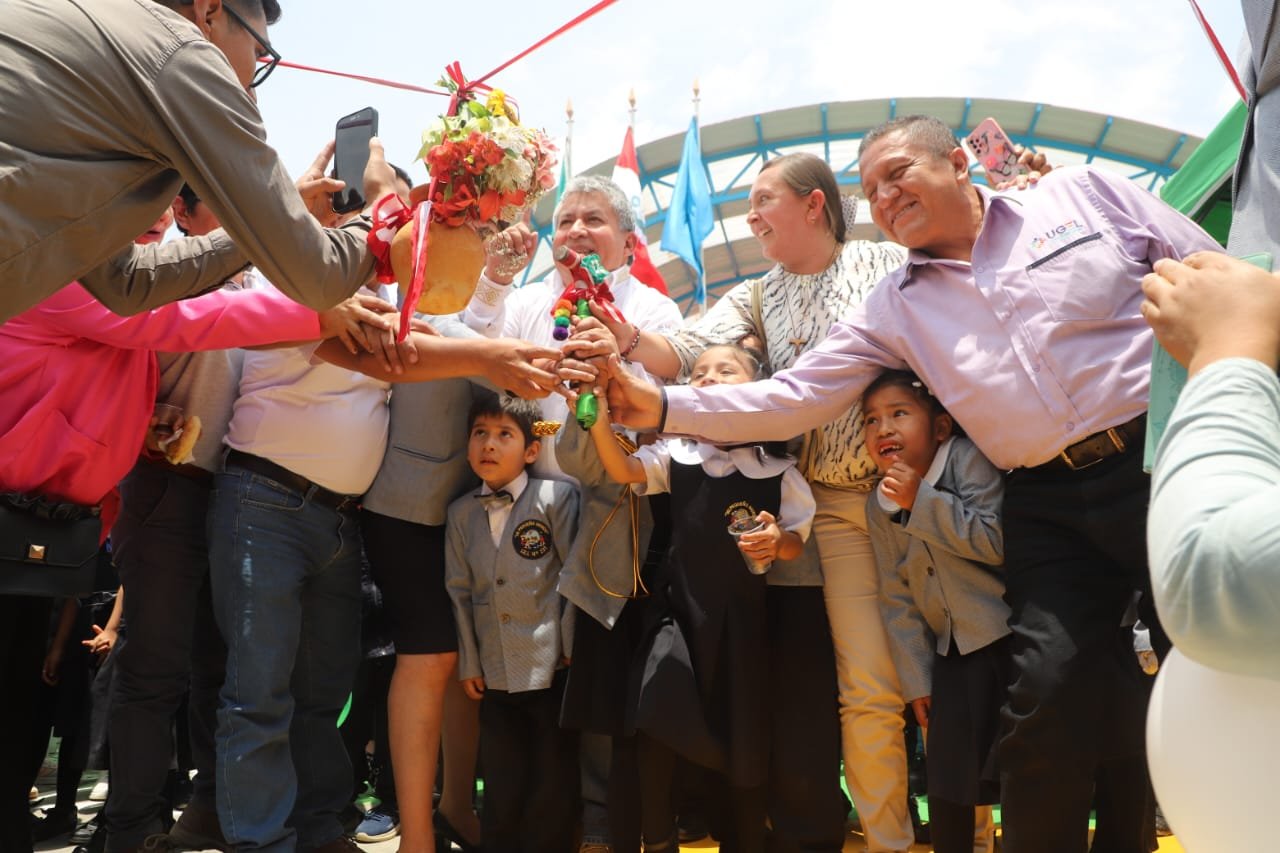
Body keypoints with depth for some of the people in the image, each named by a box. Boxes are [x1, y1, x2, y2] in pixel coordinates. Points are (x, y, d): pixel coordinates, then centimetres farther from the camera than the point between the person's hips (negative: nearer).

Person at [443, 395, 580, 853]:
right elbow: (459, 590, 9)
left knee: (552, 787, 6)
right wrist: (469, 662, 7)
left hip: (552, 666, -3)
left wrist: (572, 645, -6)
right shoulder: (461, 512, 6)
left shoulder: (556, 497, -8)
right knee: (501, 789, 12)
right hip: (495, 673, 4)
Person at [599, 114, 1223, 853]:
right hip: (1051, 506, 1)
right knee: (1050, 691, -8)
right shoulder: (895, 308, 7)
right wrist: (662, 407, -9)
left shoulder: (1087, 195, 4)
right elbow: (794, 397, 2)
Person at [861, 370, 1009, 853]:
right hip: (953, 650, 5)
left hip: (1007, 634, -5)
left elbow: (998, 541, -22)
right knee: (947, 783, 6)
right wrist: (916, 680, 4)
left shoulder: (968, 459, -10)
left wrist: (921, 501, -23)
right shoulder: (880, 507, 5)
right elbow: (898, 599, 6)